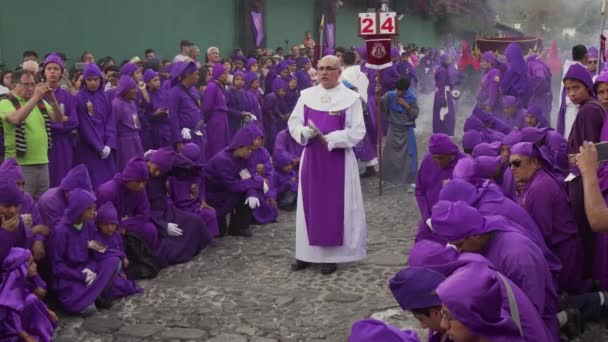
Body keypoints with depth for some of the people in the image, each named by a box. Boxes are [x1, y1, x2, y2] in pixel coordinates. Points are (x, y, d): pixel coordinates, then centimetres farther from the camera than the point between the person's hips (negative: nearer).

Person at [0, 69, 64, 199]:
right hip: (20, 164, -5)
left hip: (42, 163, 6)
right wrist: (35, 97, -25)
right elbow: (16, 119, -24)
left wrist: (52, 100, -14)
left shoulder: (40, 102, 12)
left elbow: (59, 119, 3)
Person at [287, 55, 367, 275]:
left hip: (338, 159, -4)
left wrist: (329, 138, -20)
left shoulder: (351, 98, -6)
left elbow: (357, 131, -10)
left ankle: (332, 255, 10)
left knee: (335, 206, 1)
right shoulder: (307, 95, 6)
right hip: (311, 157, 4)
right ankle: (308, 252, 18)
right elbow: (293, 122, 7)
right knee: (310, 204, 9)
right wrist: (305, 132, -15)